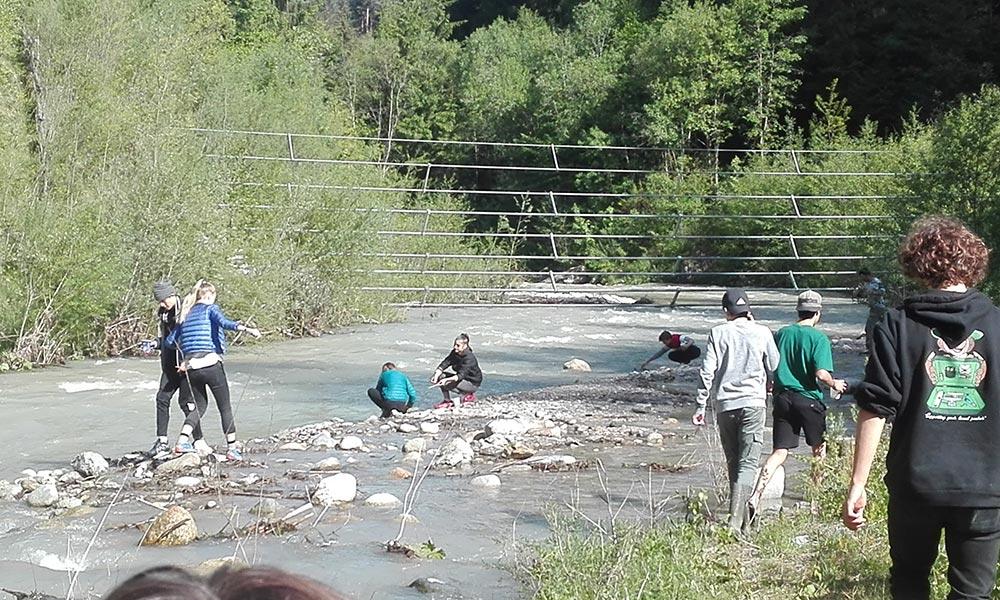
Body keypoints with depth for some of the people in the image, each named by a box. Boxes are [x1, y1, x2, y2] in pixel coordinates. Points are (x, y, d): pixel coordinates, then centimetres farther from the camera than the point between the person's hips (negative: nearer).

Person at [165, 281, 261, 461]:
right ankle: (232, 448, 7)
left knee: (200, 405, 19)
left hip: (190, 367, 6)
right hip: (210, 363, -5)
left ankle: (182, 440, 1)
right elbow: (224, 322, -19)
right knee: (225, 407, 6)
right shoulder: (210, 308, 2)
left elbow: (170, 340, 20)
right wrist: (247, 329, -31)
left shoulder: (186, 315, 19)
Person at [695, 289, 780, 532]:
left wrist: (701, 405, 5)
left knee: (733, 464, 15)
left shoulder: (718, 333, 2)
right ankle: (736, 520, -21)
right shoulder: (762, 333, 1)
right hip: (753, 403, -2)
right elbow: (774, 367, 8)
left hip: (726, 405, 2)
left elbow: (707, 371, -1)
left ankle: (742, 520, 22)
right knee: (748, 463, -5)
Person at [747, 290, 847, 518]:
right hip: (809, 400, -4)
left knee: (779, 452, 1)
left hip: (782, 398, 4)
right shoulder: (819, 338, -9)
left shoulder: (781, 334, 6)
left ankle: (755, 496, -17)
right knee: (819, 450, 18)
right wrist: (835, 385, 3)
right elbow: (821, 374, -17)